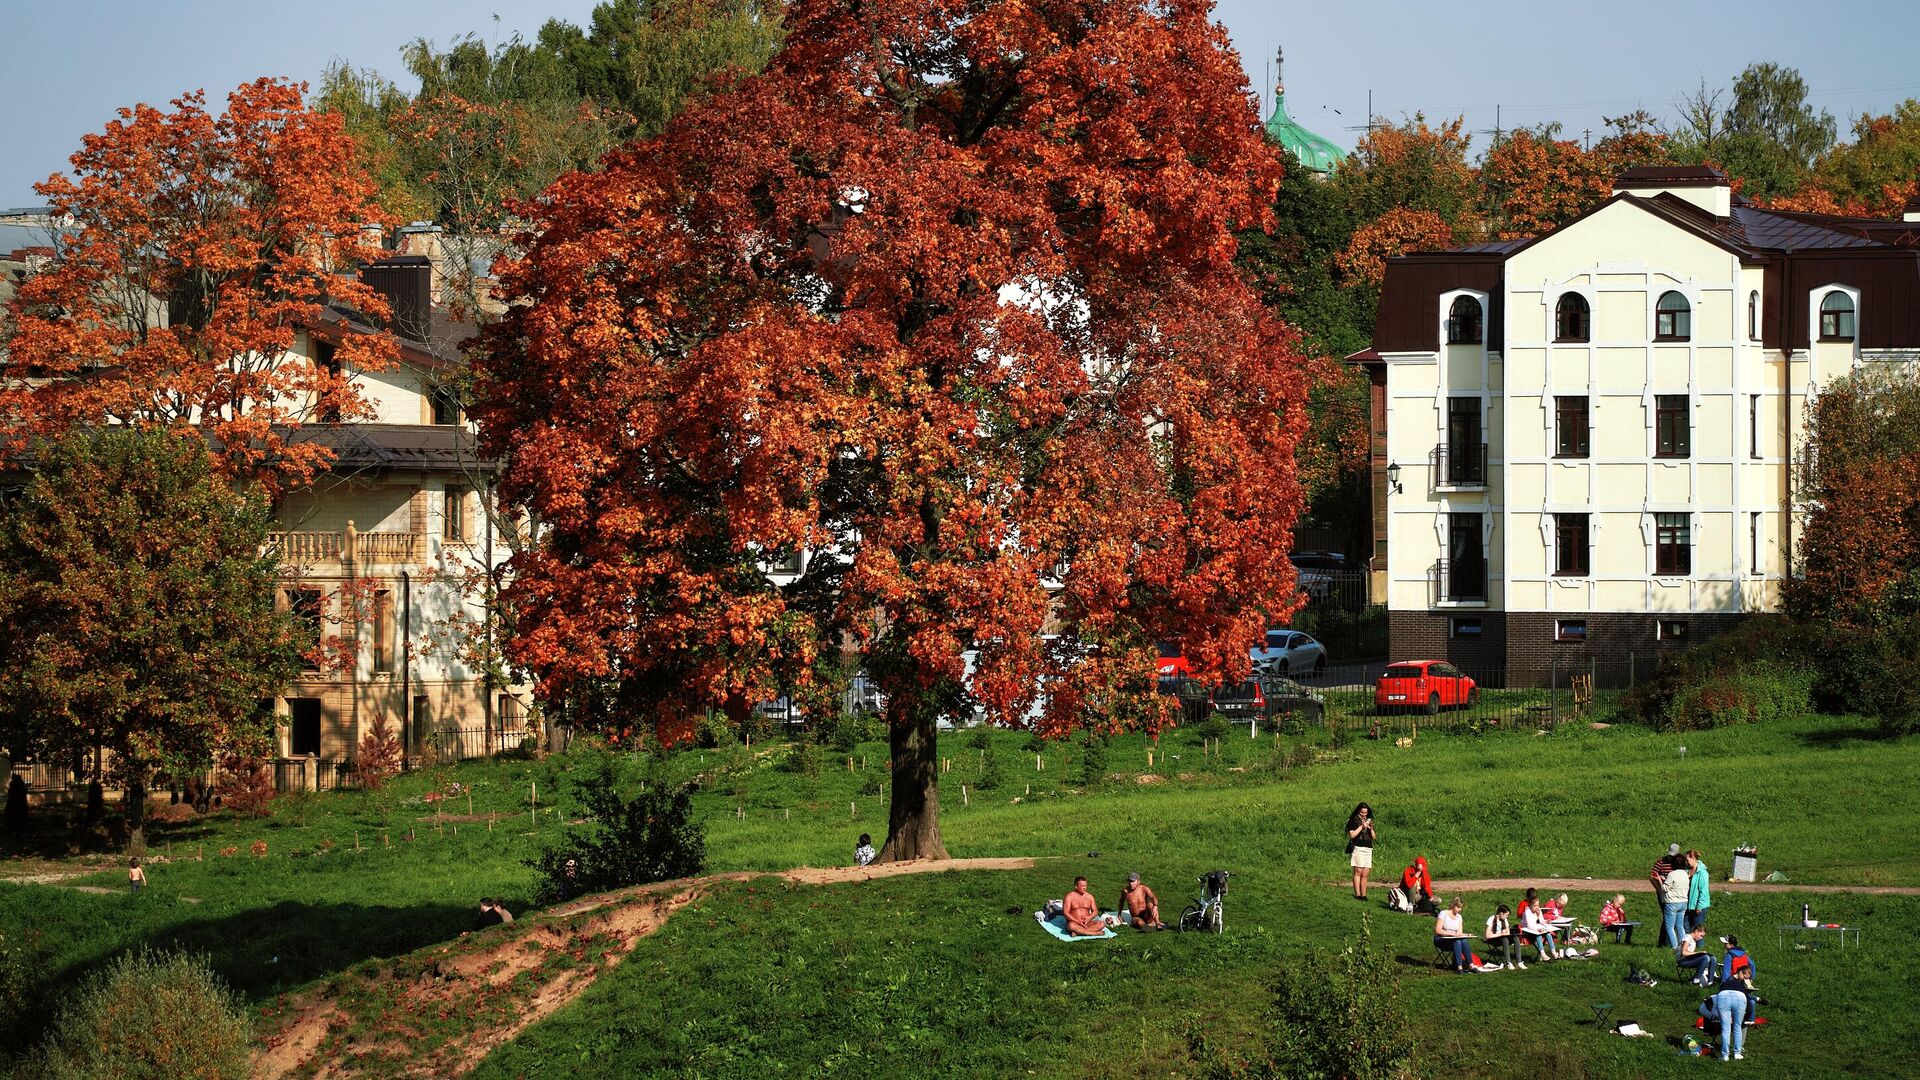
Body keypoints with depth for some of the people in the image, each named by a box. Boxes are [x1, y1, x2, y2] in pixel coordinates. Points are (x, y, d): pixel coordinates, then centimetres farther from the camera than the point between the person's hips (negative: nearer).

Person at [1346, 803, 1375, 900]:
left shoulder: (1369, 821, 19)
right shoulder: (1353, 821, 3)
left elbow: (1373, 837, 16)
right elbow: (1352, 835, -9)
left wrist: (1371, 829, -2)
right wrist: (1361, 827, -12)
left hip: (1368, 850, 5)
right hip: (1358, 848, -5)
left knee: (1365, 874, 0)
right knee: (1358, 872, -11)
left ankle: (1363, 895, -2)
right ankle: (1357, 894, -12)